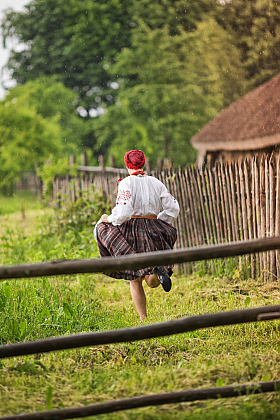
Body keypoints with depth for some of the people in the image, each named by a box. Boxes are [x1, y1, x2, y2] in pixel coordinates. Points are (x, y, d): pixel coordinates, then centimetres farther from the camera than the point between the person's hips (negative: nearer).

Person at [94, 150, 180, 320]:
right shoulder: (156, 183, 7)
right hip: (152, 231, 4)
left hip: (131, 230, -4)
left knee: (135, 280, 8)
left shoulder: (126, 183, -8)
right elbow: (173, 209, 6)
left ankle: (144, 319, -3)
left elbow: (123, 212, -19)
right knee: (152, 282, 8)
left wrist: (110, 219, 0)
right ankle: (158, 269, -25)